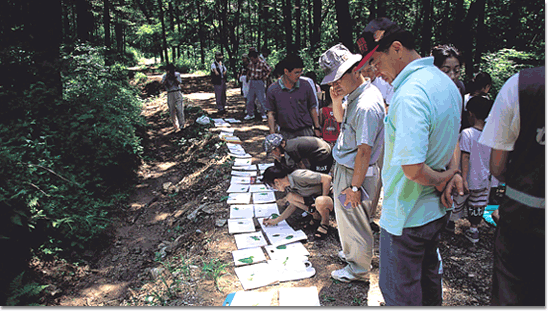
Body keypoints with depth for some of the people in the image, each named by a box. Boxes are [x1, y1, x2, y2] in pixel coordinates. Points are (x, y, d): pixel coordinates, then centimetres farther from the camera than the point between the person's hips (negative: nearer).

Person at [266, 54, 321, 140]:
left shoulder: (305, 86, 0)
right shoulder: (272, 89, -2)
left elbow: (312, 108, 8)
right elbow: (271, 113, 4)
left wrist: (317, 128, 7)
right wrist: (273, 134, -1)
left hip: (306, 132, 1)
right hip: (285, 134, 0)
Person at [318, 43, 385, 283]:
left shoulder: (366, 106, -28)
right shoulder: (355, 95, 4)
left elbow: (364, 151, -27)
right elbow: (340, 118, 22)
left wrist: (355, 185, -22)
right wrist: (336, 100, 0)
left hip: (355, 173, -10)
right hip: (344, 168, 10)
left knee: (355, 222, 9)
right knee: (345, 216, 26)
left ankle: (359, 269, 30)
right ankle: (350, 253, 49)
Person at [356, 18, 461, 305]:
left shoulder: (409, 96, -28)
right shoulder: (445, 81, 5)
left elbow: (412, 168, -34)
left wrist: (440, 179, -14)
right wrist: (453, 173, 6)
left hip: (407, 215, -9)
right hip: (437, 209, 9)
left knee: (399, 292, 10)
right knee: (428, 276, 28)